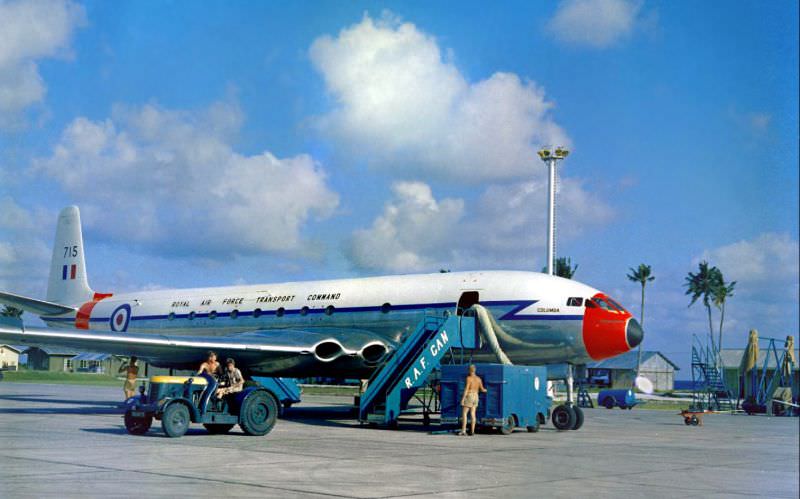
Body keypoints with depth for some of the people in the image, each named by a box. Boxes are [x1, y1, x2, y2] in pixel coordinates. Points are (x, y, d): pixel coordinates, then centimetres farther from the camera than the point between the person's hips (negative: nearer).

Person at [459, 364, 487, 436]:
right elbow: (482, 390, 13)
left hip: (468, 397, -6)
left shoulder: (469, 378, -14)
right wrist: (486, 390, 35)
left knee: (464, 414, -2)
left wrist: (462, 399, -18)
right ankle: (472, 431, 3)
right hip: (475, 397, 7)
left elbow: (466, 389, -19)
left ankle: (463, 431, -10)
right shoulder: (478, 379, 6)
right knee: (473, 414, 7)